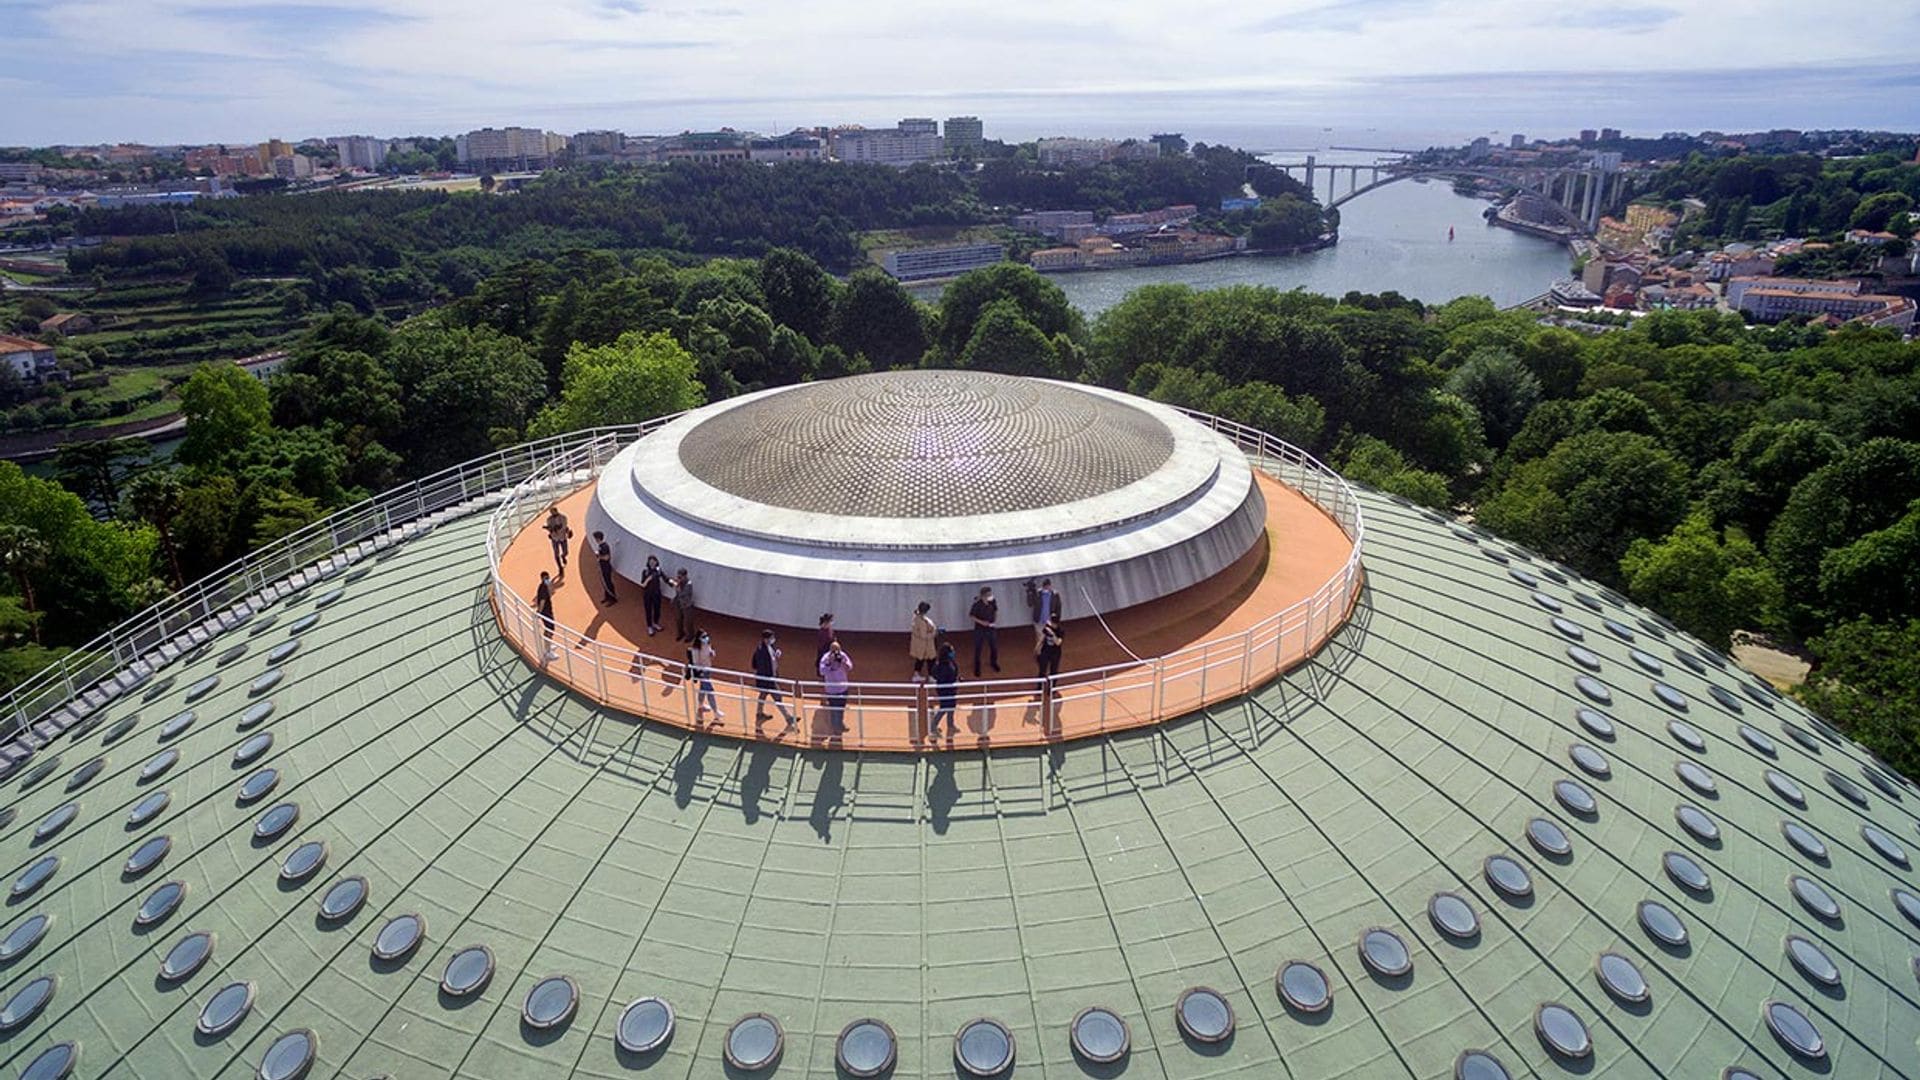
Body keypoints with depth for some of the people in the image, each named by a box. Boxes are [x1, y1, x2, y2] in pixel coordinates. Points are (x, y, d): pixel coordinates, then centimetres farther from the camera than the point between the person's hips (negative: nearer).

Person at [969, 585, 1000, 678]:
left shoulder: (993, 601, -13)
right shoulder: (977, 604, -25)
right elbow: (972, 616, -12)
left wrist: (995, 620, -6)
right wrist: (981, 622, -21)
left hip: (991, 628, 4)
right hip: (979, 629, -4)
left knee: (994, 647, 16)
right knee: (978, 649, 7)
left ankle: (994, 663, 44)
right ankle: (977, 668, 25)